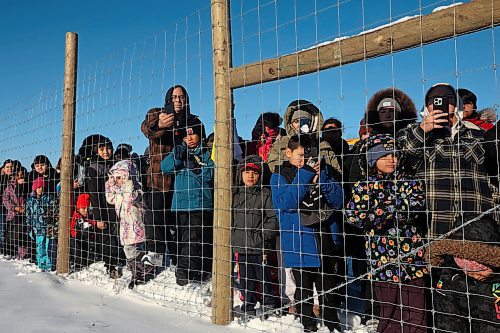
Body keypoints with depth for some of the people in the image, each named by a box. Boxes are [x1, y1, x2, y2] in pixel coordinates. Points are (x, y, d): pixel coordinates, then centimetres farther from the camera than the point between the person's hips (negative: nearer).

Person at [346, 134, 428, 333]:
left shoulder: (409, 182, 7)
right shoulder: (362, 188, 6)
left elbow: (418, 205, -11)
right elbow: (353, 216, -10)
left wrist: (384, 206, -18)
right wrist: (394, 208, -15)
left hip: (412, 259, 0)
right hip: (382, 262, 0)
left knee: (415, 315, 3)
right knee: (389, 313, 10)